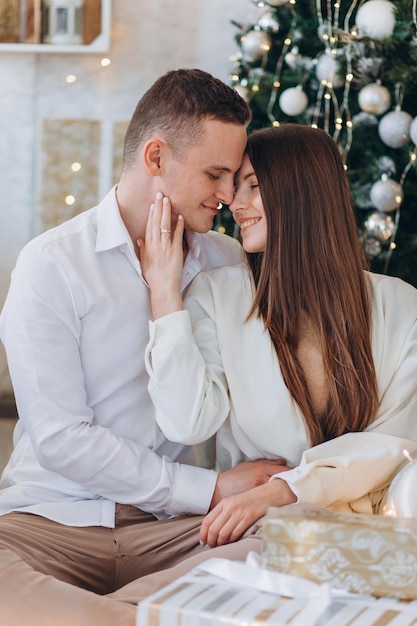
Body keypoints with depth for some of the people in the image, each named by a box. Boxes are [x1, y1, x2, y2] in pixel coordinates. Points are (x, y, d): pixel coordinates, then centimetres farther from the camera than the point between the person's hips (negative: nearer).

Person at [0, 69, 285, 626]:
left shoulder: (229, 262, 13)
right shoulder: (52, 264, -3)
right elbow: (59, 439, -10)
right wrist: (210, 489, -11)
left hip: (177, 523, 4)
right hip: (54, 515, -3)